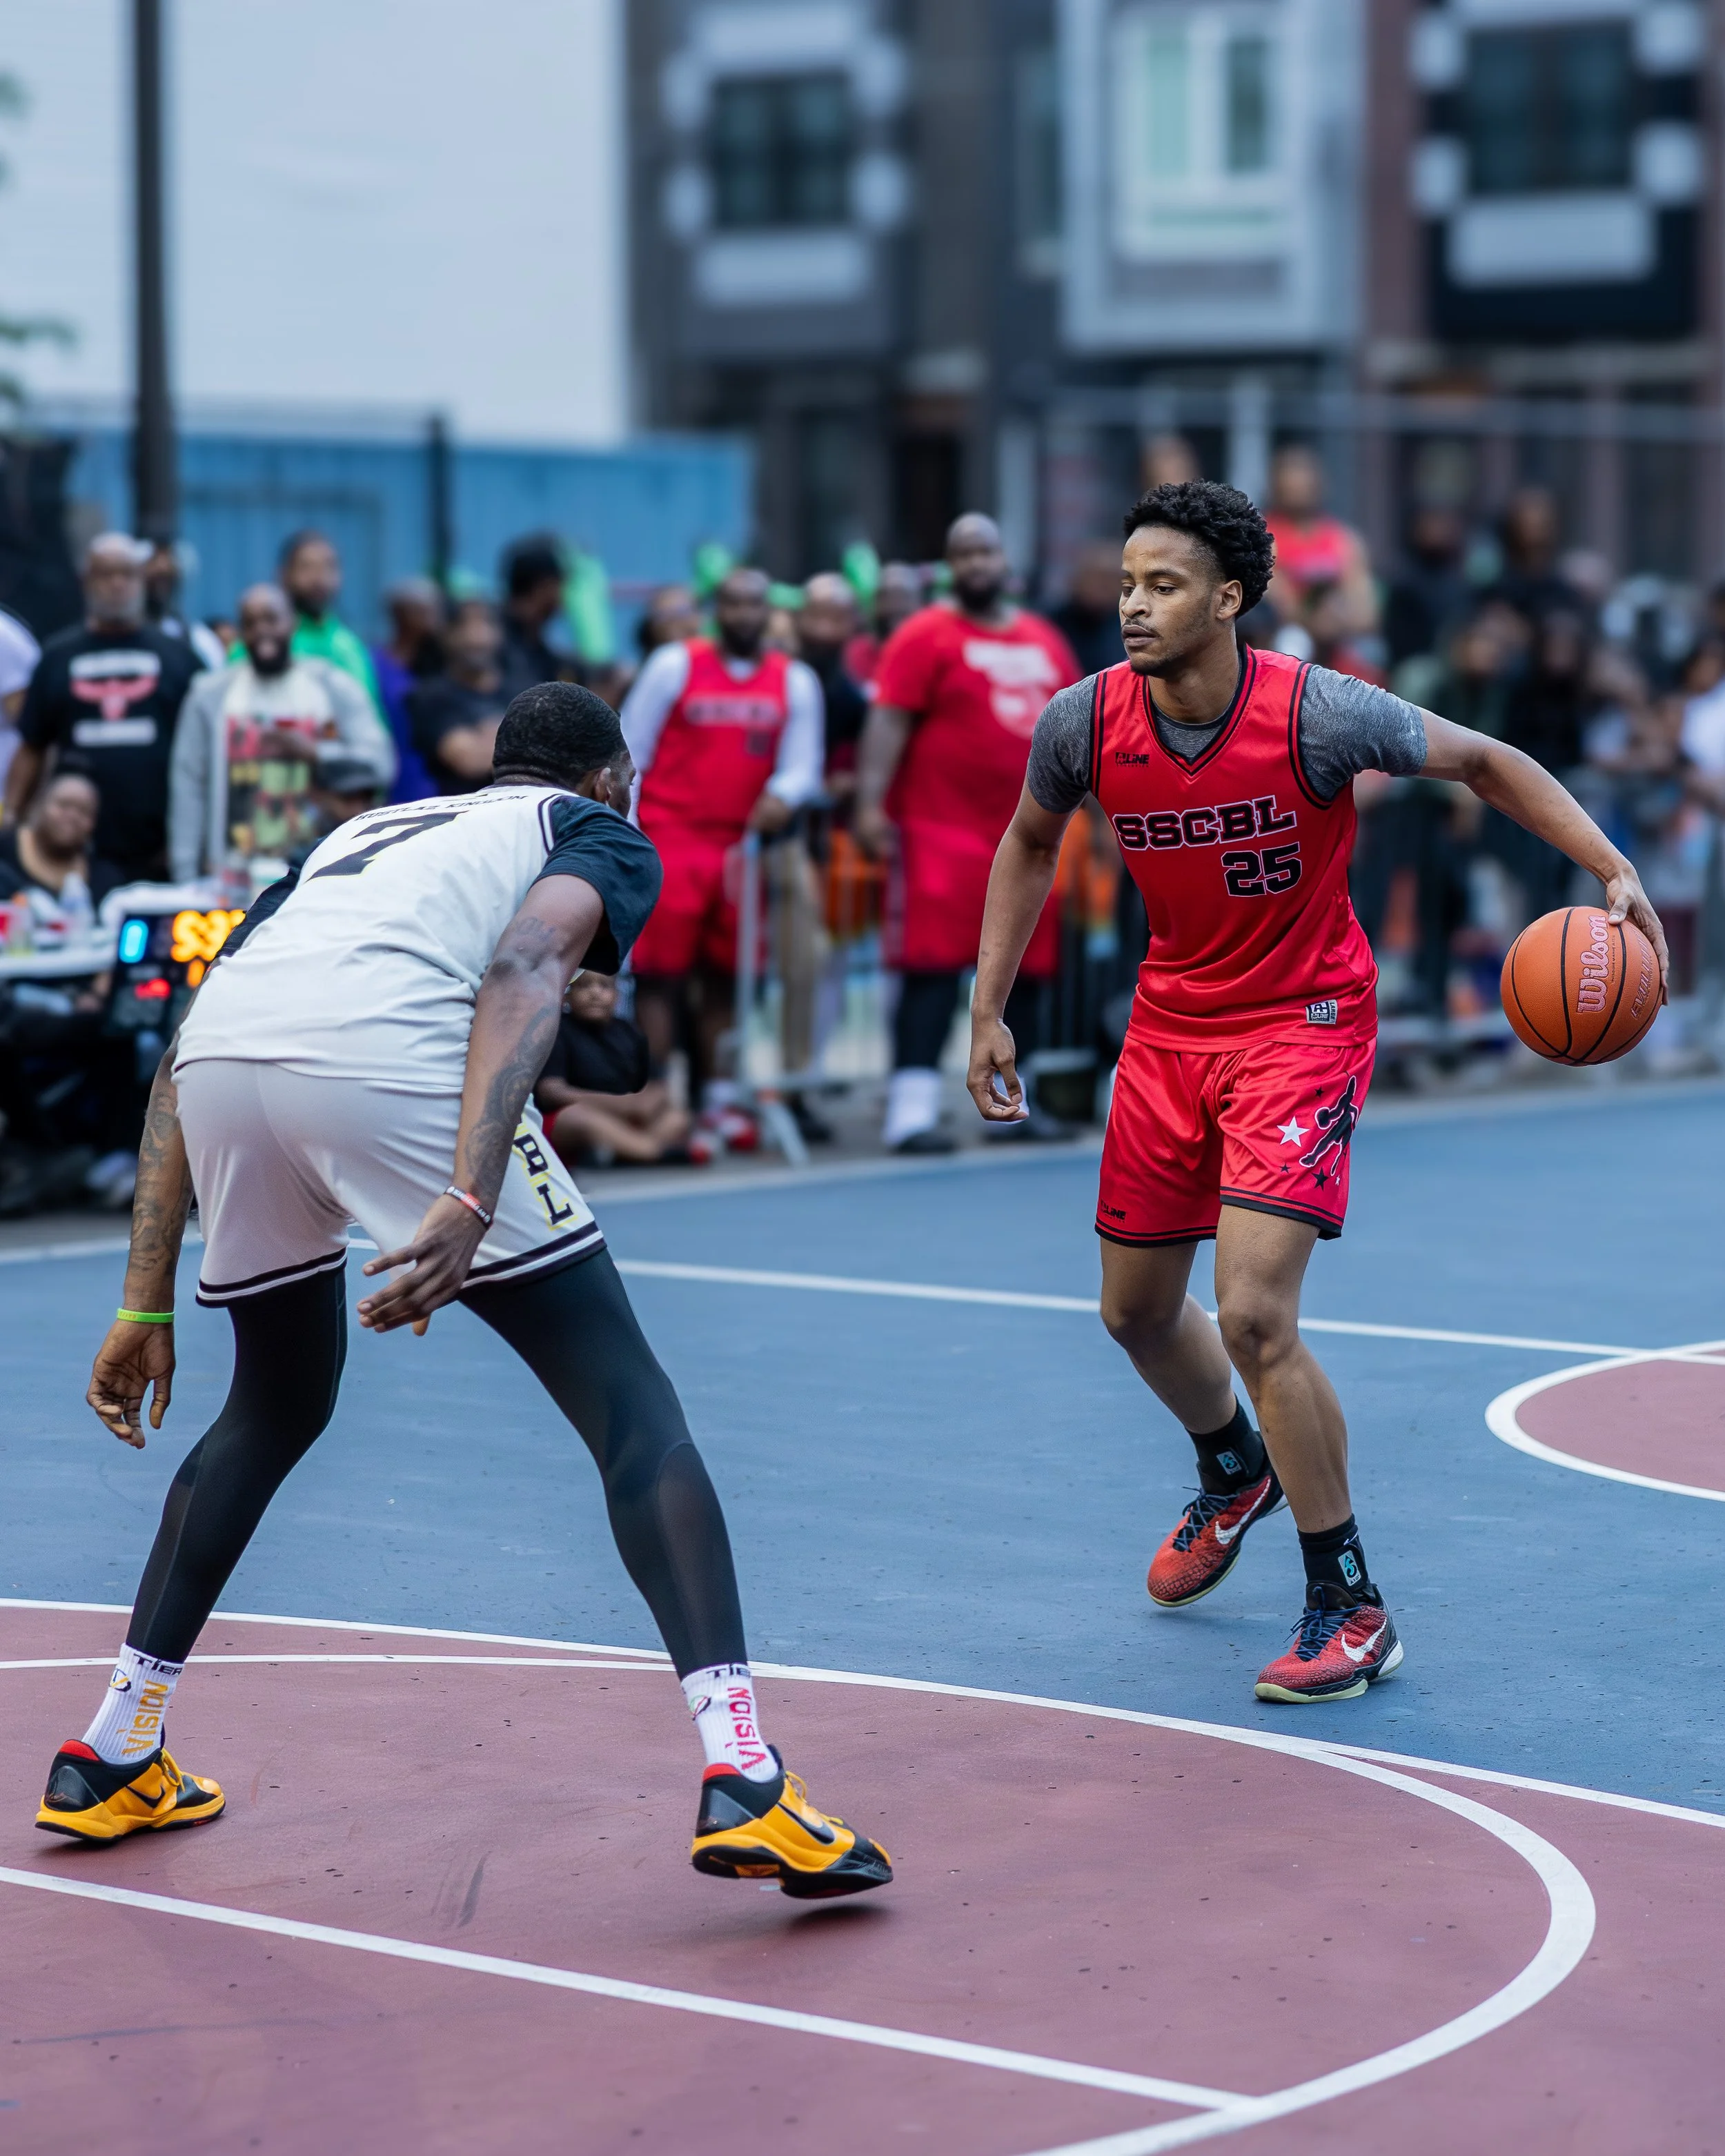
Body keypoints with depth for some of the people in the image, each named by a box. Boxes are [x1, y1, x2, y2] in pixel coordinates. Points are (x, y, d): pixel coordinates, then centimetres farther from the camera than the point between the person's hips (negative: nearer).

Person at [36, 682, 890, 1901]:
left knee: (276, 1409, 30)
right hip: (385, 1056, -6)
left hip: (223, 1056, 6)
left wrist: (148, 1305, 30)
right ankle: (742, 1778, -9)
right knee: (632, 1410, 4)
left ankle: (114, 1758, 34)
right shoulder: (604, 835, 24)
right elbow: (522, 971, -2)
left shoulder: (365, 835, 40)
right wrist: (469, 1203, -15)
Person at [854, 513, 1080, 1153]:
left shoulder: (1045, 642, 15)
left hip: (1026, 833, 6)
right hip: (944, 830, -6)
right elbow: (888, 721, -11)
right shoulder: (927, 636, -3)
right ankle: (912, 1110, -13)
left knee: (1024, 969, 9)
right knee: (934, 967, -11)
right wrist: (871, 802, -21)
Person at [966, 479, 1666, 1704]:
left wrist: (1615, 872, -20)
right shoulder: (1085, 724, -12)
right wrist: (990, 1009, 8)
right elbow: (1031, 845, 9)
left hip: (1303, 1026, -5)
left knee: (1253, 1315, -19)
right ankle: (1236, 1474, 51)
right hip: (1171, 1024, 5)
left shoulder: (1316, 714, -24)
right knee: (1137, 1308, 16)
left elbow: (1486, 762, -9)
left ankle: (1351, 1608, -4)